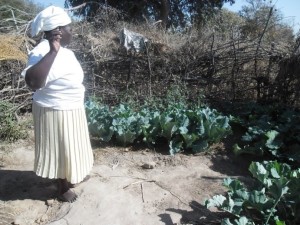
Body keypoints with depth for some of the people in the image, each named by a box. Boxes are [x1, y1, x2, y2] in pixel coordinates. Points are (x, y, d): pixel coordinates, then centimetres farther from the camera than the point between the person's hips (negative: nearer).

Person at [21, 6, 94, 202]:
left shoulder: (63, 50, 4)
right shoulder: (43, 52, -25)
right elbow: (32, 82, -43)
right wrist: (52, 52, -42)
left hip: (72, 109, 9)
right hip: (56, 112, -9)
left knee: (71, 146, 24)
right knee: (60, 149, 8)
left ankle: (72, 176, 47)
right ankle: (63, 187, 29)